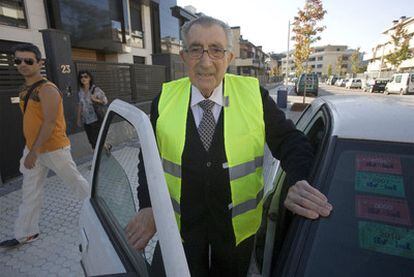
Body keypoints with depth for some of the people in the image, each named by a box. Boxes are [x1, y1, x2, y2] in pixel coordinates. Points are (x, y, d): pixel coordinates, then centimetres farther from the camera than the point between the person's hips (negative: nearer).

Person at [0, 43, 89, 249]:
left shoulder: (47, 89, -17)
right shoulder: (25, 90, 11)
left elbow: (49, 123, -23)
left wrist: (34, 152, -22)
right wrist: (30, 149, 20)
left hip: (54, 148, -8)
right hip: (33, 149, 9)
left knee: (76, 181, 7)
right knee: (30, 194, 14)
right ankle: (25, 234, 27)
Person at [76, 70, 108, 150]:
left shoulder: (95, 89, -9)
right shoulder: (81, 91, 7)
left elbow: (105, 101, -8)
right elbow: (80, 106, 14)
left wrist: (96, 100, -25)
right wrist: (79, 118, 16)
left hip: (96, 120, -5)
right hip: (86, 121, 5)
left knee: (97, 141, -6)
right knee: (91, 141, 12)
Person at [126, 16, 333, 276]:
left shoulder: (254, 94, -13)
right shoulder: (165, 99, -9)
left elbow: (290, 141, -9)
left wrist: (300, 183, -29)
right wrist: (148, 206, -16)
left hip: (238, 226, 0)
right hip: (182, 226, 1)